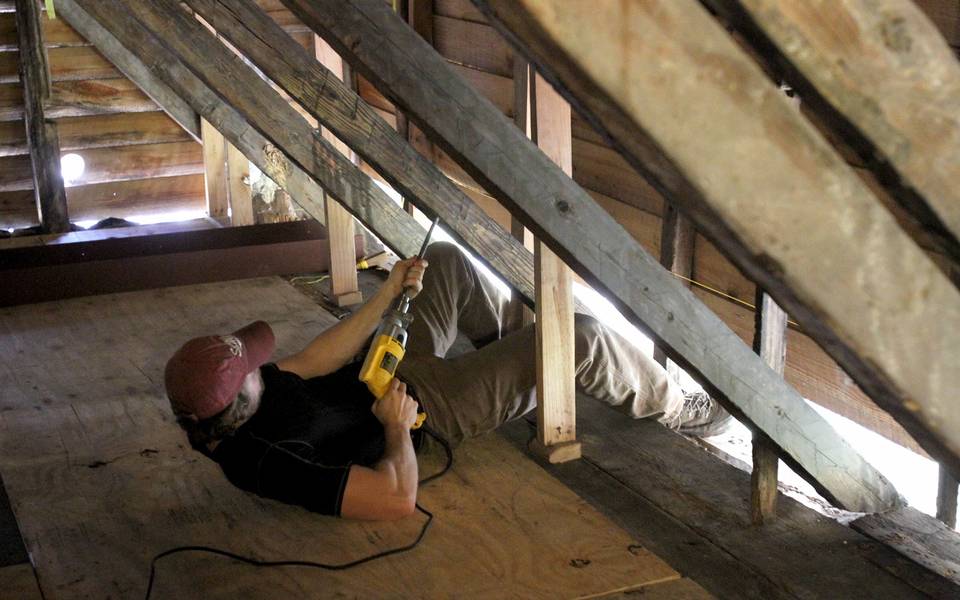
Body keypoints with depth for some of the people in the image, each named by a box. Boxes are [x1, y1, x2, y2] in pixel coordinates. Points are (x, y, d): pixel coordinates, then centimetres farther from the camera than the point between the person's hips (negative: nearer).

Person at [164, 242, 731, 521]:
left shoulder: (220, 414, -12)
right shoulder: (269, 463, -37)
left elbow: (313, 361, -5)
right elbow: (398, 498, -39)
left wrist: (390, 294, -9)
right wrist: (396, 423, -24)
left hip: (385, 369, 8)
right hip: (434, 405, -8)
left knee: (446, 260, 15)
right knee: (579, 337, -11)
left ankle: (514, 336, 39)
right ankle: (677, 408, 17)